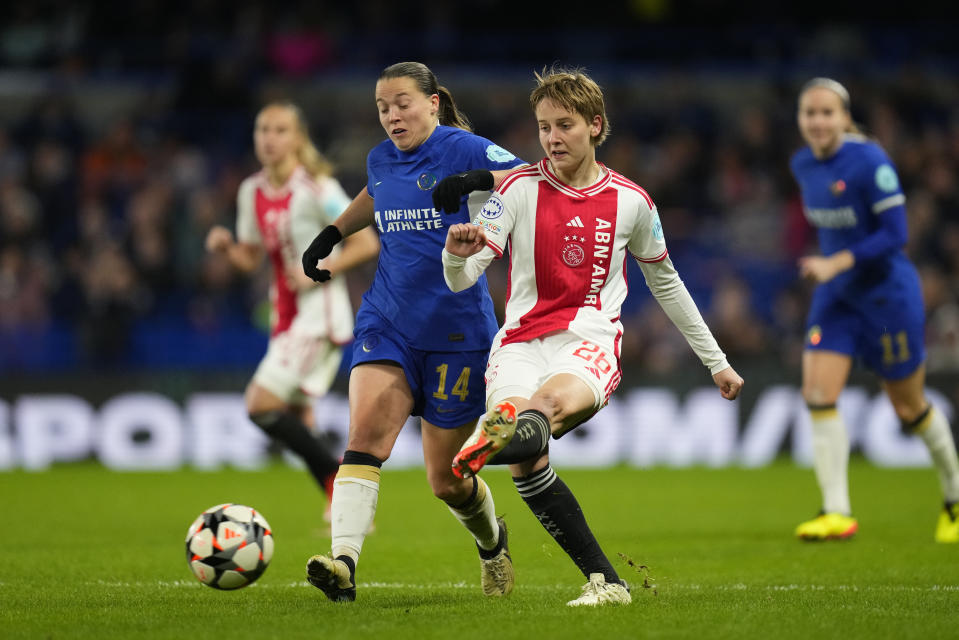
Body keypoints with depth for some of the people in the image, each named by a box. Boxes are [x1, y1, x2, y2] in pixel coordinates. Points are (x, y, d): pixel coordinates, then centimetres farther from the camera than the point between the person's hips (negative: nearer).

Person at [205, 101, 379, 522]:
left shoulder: (317, 189, -12)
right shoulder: (252, 192, 9)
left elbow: (366, 243, -10)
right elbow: (251, 259, 17)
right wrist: (226, 247, -3)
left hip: (320, 314, -8)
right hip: (286, 316, 8)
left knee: (262, 403, -18)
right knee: (296, 419, 8)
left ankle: (340, 477, -7)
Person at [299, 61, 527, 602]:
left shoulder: (463, 149, -9)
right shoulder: (381, 160, 9)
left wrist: (478, 181, -36)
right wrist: (333, 233, 22)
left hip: (456, 329, -4)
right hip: (388, 324, 4)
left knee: (446, 479, 5)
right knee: (366, 431, -23)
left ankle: (492, 540, 39)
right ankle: (344, 563, -33)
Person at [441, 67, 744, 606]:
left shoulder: (630, 201, 10)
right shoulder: (521, 189, 6)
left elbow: (666, 282, 25)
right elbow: (461, 281, -1)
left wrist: (716, 360, 29)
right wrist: (458, 254, -27)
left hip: (590, 343, 0)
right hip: (522, 340, 0)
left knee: (553, 399, -38)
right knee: (526, 462, -26)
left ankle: (509, 431, -71)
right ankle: (605, 581, -23)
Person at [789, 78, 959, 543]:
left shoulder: (870, 162, -20)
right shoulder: (802, 165, 1)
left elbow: (894, 234, -21)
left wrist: (836, 263, -27)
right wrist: (828, 266, 14)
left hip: (887, 294, -6)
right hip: (836, 297, 6)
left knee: (910, 408, 6)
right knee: (818, 395, -12)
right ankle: (837, 512, -10)